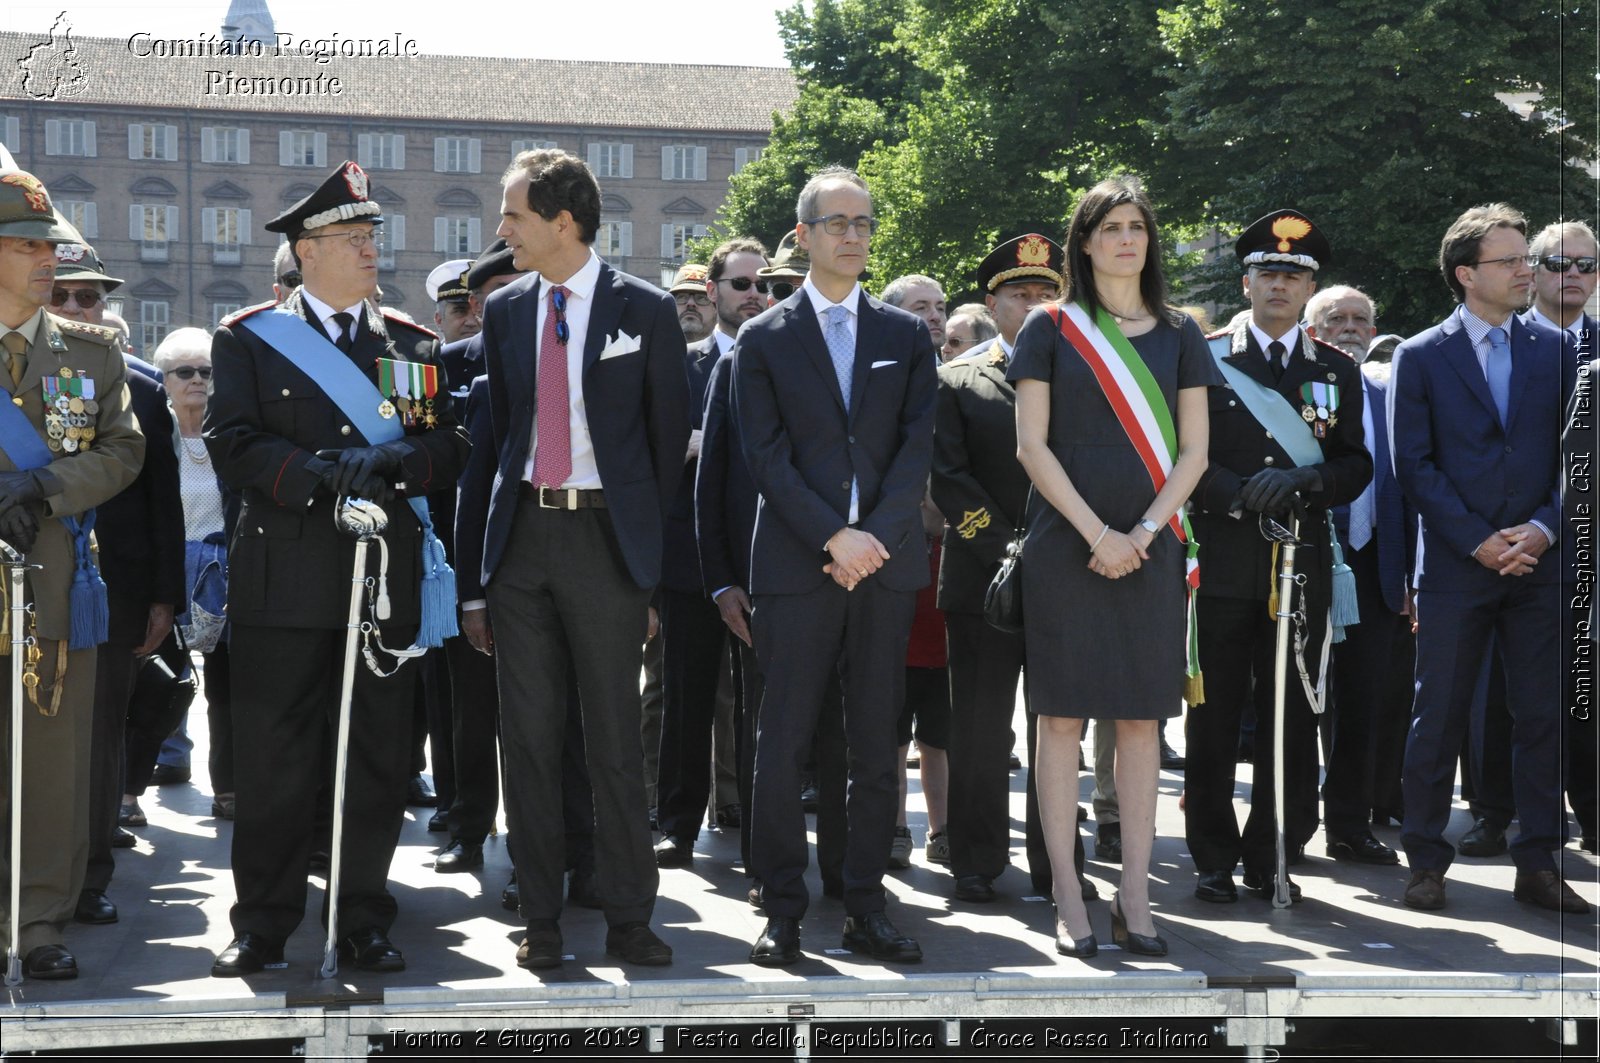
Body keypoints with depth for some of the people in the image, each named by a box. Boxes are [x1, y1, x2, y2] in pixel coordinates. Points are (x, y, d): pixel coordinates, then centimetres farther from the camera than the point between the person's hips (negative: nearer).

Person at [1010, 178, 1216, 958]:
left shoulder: (1178, 335, 12)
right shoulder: (1050, 328, 4)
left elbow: (1192, 452, 7)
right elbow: (1031, 445, -2)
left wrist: (1143, 531, -8)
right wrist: (1096, 532, -11)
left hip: (1148, 549, 2)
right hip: (1064, 544, -2)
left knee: (1141, 718, 2)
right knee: (1062, 715, -3)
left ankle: (1134, 897, 6)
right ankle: (1067, 900, 1)